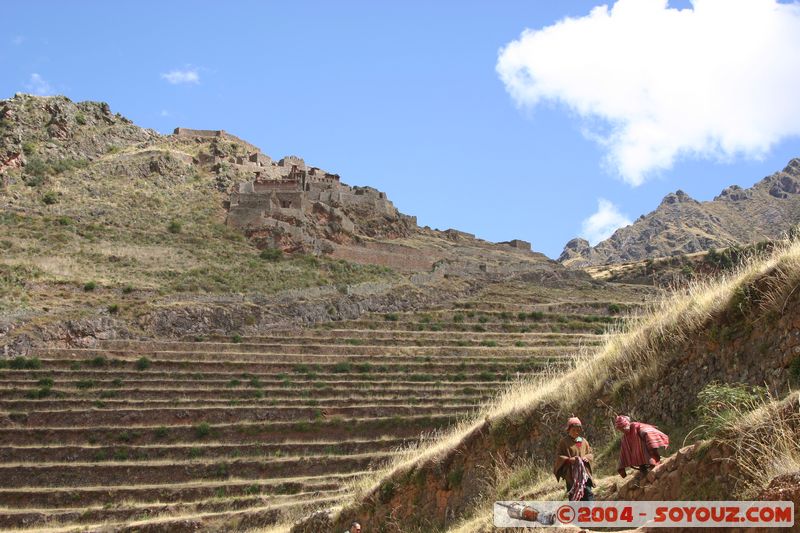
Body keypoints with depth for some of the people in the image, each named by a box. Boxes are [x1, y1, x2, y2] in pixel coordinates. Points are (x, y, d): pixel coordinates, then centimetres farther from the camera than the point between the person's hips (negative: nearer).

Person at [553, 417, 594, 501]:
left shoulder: (583, 441, 11)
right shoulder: (564, 442, -2)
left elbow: (591, 454, 16)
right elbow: (558, 456, -4)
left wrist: (586, 457, -7)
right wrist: (569, 459, -21)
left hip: (584, 473, 3)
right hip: (571, 474, -3)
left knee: (588, 493, -7)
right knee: (573, 497, -1)